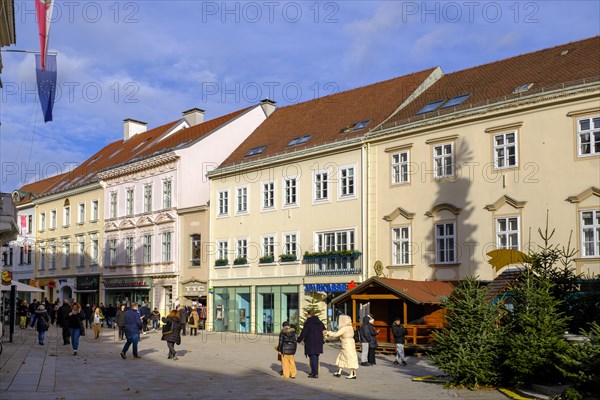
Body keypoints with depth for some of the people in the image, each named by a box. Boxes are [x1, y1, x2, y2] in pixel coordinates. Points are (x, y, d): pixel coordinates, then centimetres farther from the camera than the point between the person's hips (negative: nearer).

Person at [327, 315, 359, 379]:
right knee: (342, 358, 15)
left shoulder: (344, 328, -18)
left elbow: (336, 334, -16)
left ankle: (353, 374, 2)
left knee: (350, 359, -3)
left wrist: (329, 335, 1)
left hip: (347, 346, -10)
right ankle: (339, 373, 22)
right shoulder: (349, 327, 10)